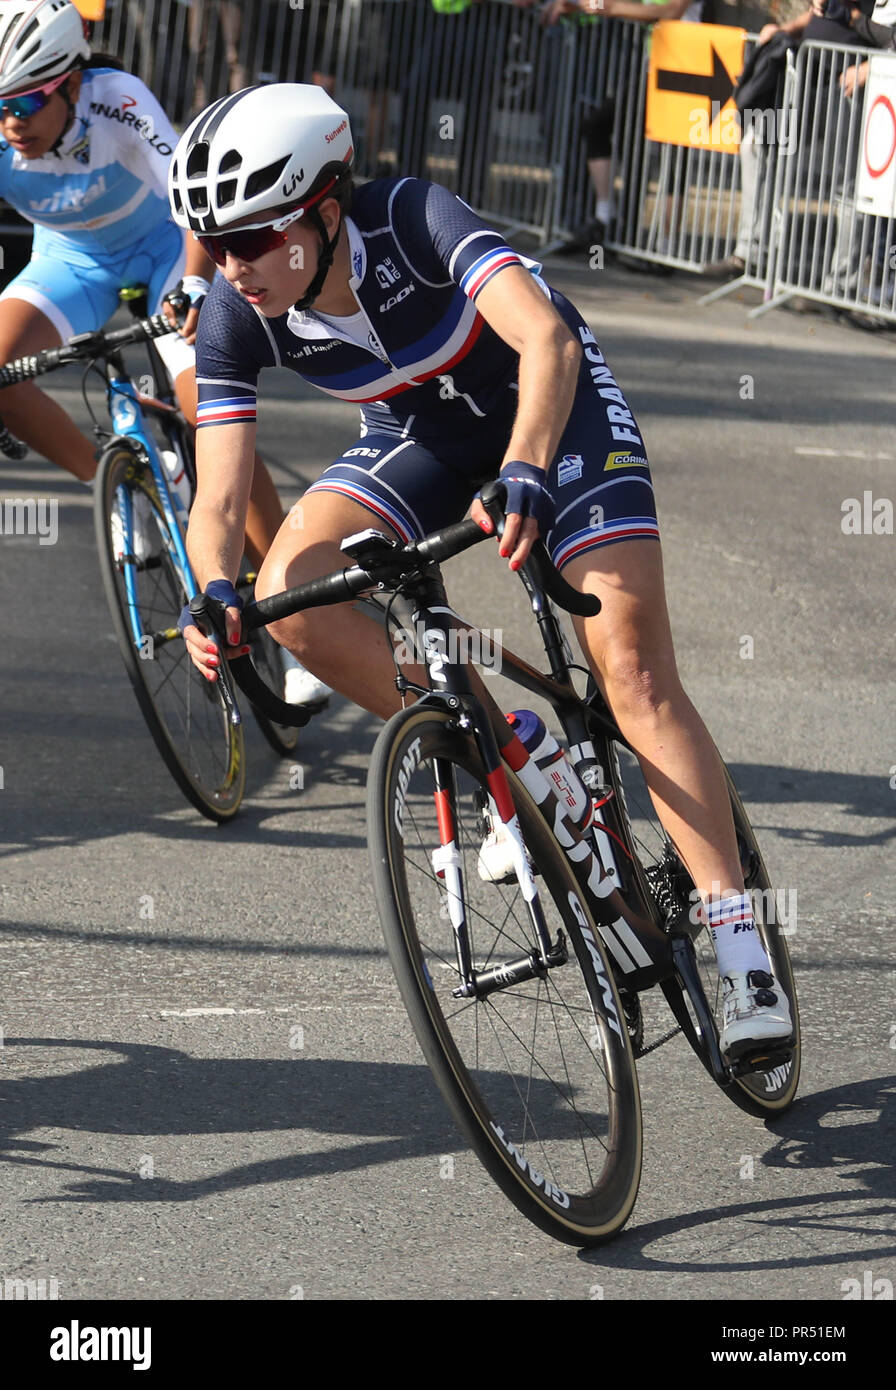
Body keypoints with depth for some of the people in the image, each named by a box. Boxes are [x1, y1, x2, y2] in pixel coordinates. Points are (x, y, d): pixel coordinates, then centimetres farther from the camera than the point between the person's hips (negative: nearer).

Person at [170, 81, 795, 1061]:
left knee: (632, 666, -17)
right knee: (290, 590, -21)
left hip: (551, 400, -4)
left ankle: (739, 941, -14)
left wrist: (525, 473, -62)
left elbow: (546, 339, -46)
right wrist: (217, 593, -46)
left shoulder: (414, 220, -34)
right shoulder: (236, 319, -22)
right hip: (425, 430, 5)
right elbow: (219, 495, -25)